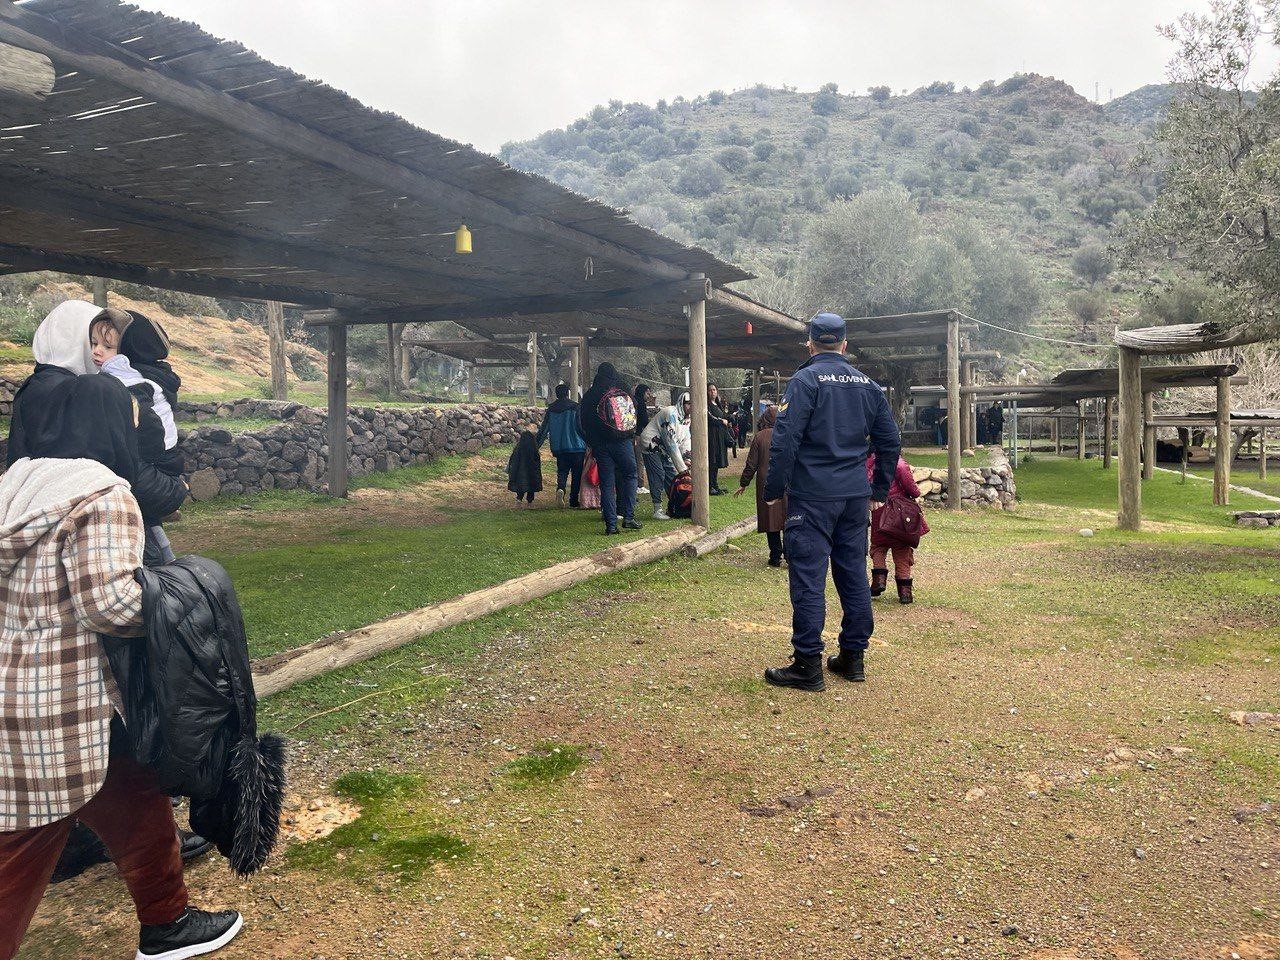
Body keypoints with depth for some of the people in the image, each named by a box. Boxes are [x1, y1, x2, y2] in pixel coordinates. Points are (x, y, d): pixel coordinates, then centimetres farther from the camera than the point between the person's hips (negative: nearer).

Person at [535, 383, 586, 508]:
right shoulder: (575, 407, -8)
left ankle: (560, 488, -17)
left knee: (562, 471, 13)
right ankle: (574, 501, 10)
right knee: (576, 474, 7)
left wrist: (536, 446, 16)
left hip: (558, 448, 3)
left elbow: (543, 430, 8)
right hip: (576, 447, -3)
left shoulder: (550, 410, 5)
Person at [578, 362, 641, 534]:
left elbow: (583, 423, 6)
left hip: (601, 444, 1)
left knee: (607, 483, 3)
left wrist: (592, 443, 14)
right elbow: (635, 416, 5)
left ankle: (611, 524, 1)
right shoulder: (624, 393, 1)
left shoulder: (589, 396, 3)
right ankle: (628, 517, 4)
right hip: (623, 442, -1)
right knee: (629, 475, 13)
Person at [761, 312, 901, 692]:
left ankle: (808, 665, -1)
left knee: (808, 576, -3)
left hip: (813, 496, -6)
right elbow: (890, 441, 14)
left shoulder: (805, 380, -8)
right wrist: (880, 489, 21)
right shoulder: (868, 385, 11)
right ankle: (852, 656, 21)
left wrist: (774, 489, -9)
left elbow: (785, 439, -16)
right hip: (855, 496, 6)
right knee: (853, 574, 13)